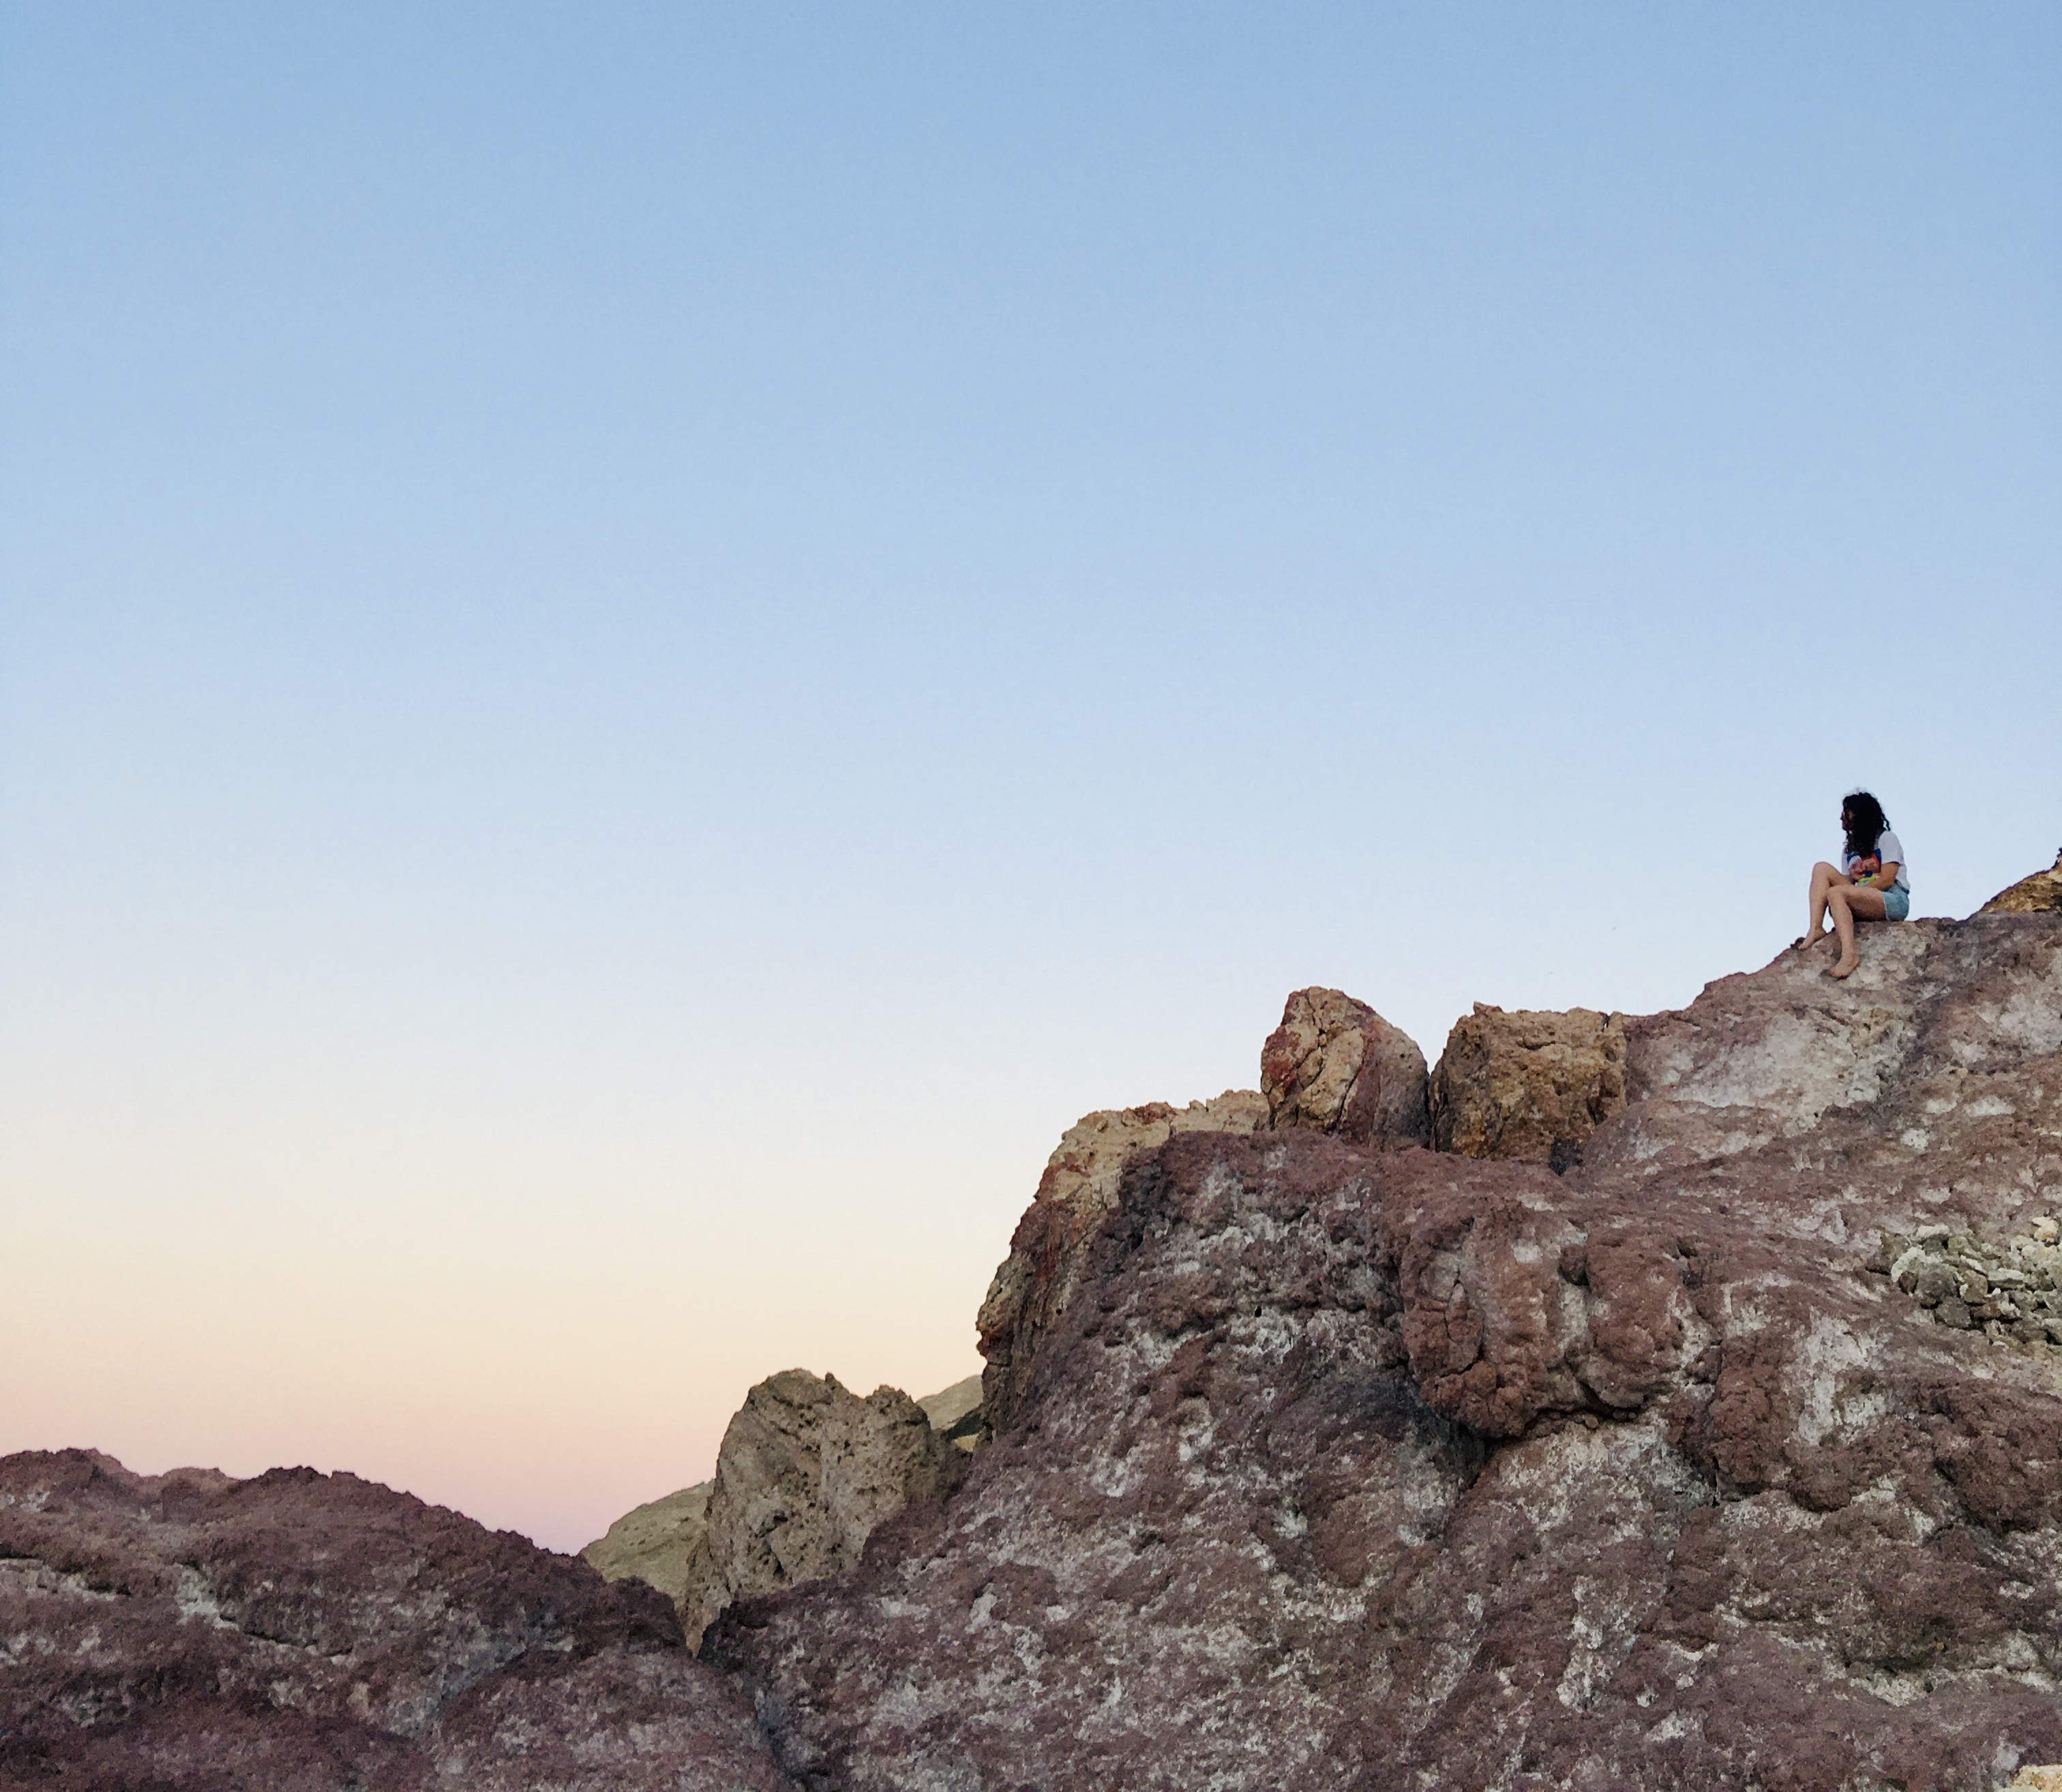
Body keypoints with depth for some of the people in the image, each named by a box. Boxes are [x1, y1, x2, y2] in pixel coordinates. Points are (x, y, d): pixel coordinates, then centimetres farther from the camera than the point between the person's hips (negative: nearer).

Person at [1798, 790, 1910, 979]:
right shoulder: (1848, 848, 26)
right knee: (1822, 868, -10)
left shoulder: (1887, 839, 6)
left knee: (1836, 893, -32)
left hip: (1894, 901, -6)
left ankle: (1849, 955, -48)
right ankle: (1815, 929, -29)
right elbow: (1847, 883, 14)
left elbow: (1887, 880, -8)